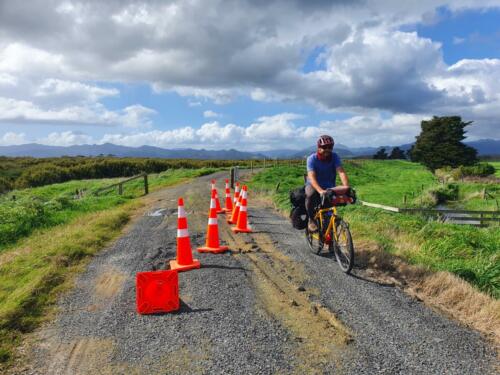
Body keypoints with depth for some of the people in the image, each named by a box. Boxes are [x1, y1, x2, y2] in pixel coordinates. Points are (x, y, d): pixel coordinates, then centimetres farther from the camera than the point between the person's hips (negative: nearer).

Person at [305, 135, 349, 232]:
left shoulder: (334, 157, -13)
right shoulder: (312, 159, -19)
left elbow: (341, 172, -26)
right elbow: (311, 177, -32)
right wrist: (320, 191, -50)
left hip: (329, 186, 3)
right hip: (314, 185, -3)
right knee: (310, 195, -35)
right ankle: (311, 220, -15)